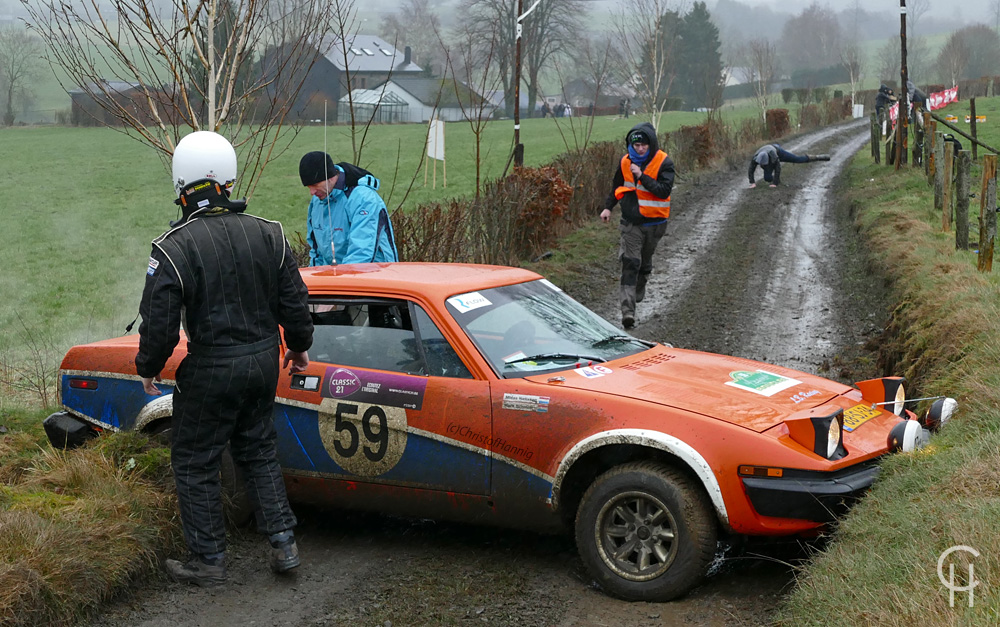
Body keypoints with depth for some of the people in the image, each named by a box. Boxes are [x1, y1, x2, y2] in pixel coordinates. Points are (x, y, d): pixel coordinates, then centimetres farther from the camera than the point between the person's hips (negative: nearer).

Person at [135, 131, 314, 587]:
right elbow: (294, 302, 4)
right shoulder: (268, 234, -3)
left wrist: (149, 369, 3)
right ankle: (283, 543, 20)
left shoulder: (173, 248, -17)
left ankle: (209, 561, 18)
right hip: (264, 361, 5)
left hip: (211, 370, -5)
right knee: (258, 451, 22)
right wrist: (299, 345, 20)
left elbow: (159, 323, -15)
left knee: (194, 463, 11)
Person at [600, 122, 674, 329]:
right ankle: (628, 309, -21)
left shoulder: (664, 163, -10)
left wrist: (642, 176, -27)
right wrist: (608, 207, 12)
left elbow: (664, 191, -22)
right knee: (630, 263, -12)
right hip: (631, 221, 1)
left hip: (654, 223, -1)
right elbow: (616, 186, 18)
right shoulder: (626, 161, 2)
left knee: (645, 262, 16)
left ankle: (638, 294, 41)